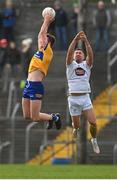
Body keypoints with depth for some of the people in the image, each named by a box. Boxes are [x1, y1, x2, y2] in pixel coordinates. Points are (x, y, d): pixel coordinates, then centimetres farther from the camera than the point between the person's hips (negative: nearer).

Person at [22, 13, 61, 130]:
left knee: (35, 117, -7)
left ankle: (54, 117, 16)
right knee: (27, 116, 9)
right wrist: (46, 22, 31)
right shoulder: (41, 51, 17)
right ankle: (51, 117, 27)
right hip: (29, 84, 9)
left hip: (36, 86, -9)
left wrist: (46, 21, 7)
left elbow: (42, 33, -3)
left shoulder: (47, 51, -3)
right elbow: (41, 34, 28)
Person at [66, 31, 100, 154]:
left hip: (85, 98, 1)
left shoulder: (87, 65, 10)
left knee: (93, 122, -10)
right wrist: (75, 40, -25)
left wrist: (86, 41, -24)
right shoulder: (71, 65, 7)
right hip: (73, 98, -1)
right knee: (76, 126, 3)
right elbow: (69, 53, -11)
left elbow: (90, 55, -9)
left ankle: (94, 140, 15)